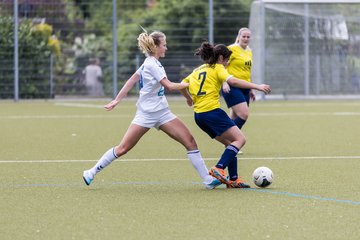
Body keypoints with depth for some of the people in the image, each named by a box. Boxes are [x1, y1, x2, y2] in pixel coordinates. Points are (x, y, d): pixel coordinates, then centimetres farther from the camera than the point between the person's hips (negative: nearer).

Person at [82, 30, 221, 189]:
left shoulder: (150, 62, 12)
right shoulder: (152, 64, -15)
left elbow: (131, 81, 12)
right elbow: (169, 86, -19)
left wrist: (117, 101, 13)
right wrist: (187, 84, -4)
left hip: (162, 113, 8)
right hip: (146, 113, -8)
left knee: (190, 141, -5)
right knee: (123, 149, -5)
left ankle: (207, 179, -5)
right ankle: (91, 173, 11)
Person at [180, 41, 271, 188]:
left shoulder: (198, 70, 22)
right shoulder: (218, 68, 0)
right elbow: (232, 81, -17)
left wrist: (189, 99, 45)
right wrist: (257, 87, -20)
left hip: (198, 114, 8)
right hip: (212, 110, -8)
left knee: (230, 143, 15)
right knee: (240, 139, -8)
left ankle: (233, 179, 6)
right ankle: (219, 168, -23)